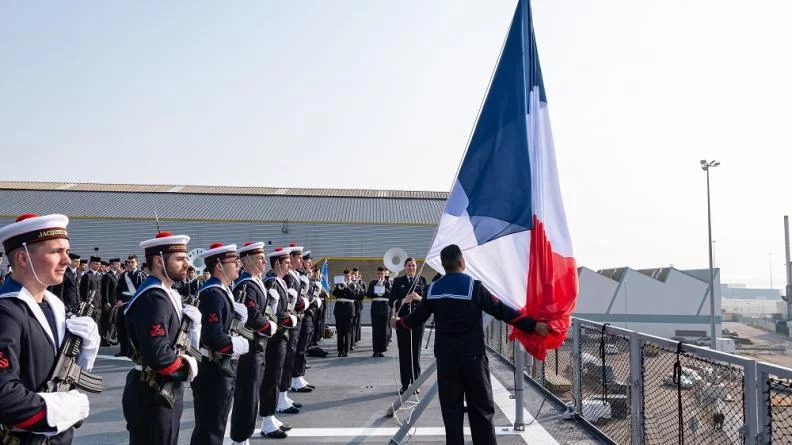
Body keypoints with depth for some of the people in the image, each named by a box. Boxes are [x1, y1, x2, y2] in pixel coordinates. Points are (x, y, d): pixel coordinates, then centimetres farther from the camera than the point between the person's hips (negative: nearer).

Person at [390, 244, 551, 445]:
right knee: (481, 408, 5)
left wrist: (398, 324, 32)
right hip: (472, 355, -3)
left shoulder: (433, 289, 3)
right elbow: (501, 311, -9)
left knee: (451, 408, 9)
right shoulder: (473, 286, -9)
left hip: (446, 356, 3)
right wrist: (534, 325, -4)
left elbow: (417, 317, 12)